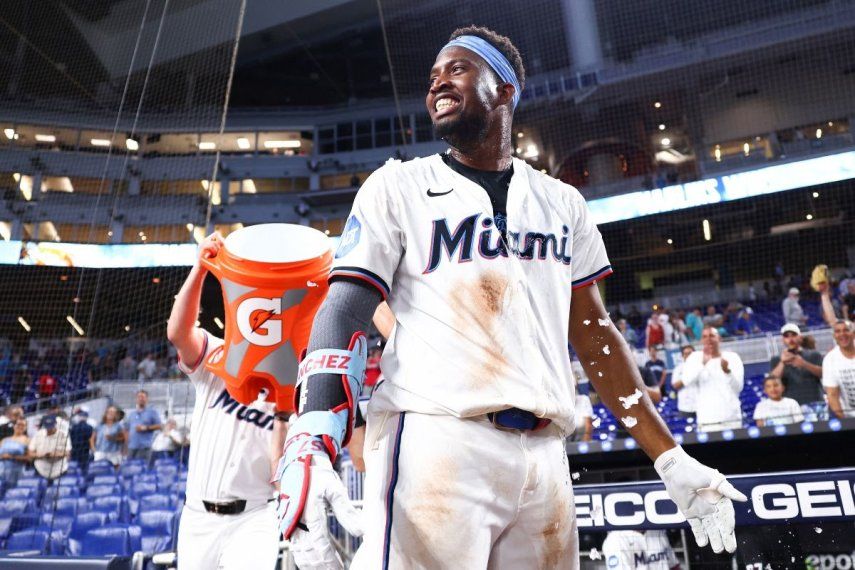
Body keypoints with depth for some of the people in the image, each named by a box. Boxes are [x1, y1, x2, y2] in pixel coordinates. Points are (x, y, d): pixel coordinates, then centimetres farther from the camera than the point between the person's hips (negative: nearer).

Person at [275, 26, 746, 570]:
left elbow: (595, 335, 16)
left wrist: (672, 459, 13)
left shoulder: (562, 202, 15)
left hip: (543, 455, 4)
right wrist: (311, 445, -19)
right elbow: (345, 313, -4)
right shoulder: (399, 187, 6)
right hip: (435, 442, -3)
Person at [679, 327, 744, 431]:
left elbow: (738, 388, -6)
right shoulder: (694, 357, 3)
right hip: (707, 420, -1)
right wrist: (703, 363, -26)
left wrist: (727, 371, -26)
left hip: (732, 418, 1)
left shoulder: (732, 357, 4)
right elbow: (686, 381, -13)